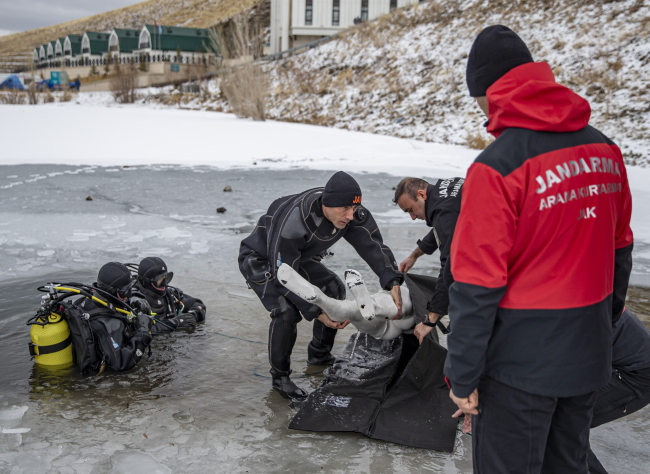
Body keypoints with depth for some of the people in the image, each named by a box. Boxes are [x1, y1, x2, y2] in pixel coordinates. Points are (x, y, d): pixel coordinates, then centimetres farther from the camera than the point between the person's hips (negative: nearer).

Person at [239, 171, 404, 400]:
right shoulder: (293, 222, -43)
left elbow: (373, 244, -17)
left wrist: (393, 283, -30)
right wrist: (317, 313, -37)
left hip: (296, 256, 8)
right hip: (259, 259, -8)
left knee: (333, 288, 5)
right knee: (286, 310, -26)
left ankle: (319, 355, 23)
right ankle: (280, 377, -4)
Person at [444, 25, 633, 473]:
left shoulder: (497, 167, -21)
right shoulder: (605, 150, 0)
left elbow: (477, 285, -20)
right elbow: (619, 251, 11)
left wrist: (462, 376, -10)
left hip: (520, 364, -7)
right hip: (589, 357, 7)